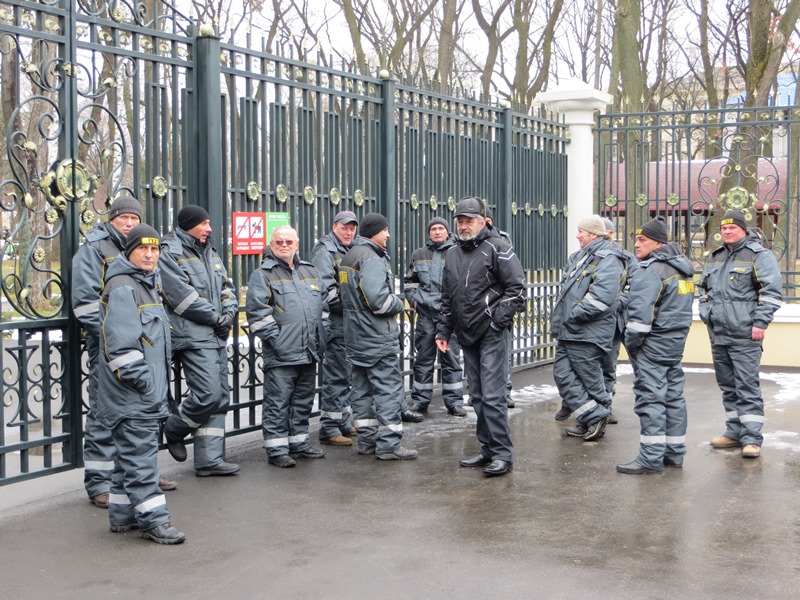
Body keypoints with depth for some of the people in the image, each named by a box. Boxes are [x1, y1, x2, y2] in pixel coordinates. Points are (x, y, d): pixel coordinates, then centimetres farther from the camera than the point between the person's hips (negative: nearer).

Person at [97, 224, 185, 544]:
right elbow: (120, 344, -22)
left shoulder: (147, 284, 18)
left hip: (147, 391, 11)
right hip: (131, 394, -11)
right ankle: (153, 520, -5)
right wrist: (142, 381, -20)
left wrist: (158, 383, 20)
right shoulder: (122, 288, -14)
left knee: (130, 452, 16)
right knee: (140, 454, -8)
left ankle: (123, 514, 24)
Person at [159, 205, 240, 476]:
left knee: (220, 397, 7)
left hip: (217, 337, 9)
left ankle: (209, 459, 12)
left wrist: (229, 314, -1)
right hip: (193, 337, -9)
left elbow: (226, 288, 18)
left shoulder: (210, 253, 18)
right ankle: (173, 429, 12)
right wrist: (216, 318, -12)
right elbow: (182, 295, -16)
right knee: (208, 394, -15)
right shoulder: (170, 254, -8)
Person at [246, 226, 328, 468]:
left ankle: (299, 442, 26)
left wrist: (322, 337, 13)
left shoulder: (310, 272, 17)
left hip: (309, 351, 7)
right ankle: (277, 449, 3)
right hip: (281, 355, -6)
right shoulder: (263, 275, -3)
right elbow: (257, 311, -11)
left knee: (304, 400, 14)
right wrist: (275, 339, -15)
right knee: (278, 402, -4)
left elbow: (323, 306, 22)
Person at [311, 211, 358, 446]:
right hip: (336, 322, -9)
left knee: (345, 375, 15)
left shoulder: (350, 251, 19)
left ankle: (343, 422, 24)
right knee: (335, 376, -8)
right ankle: (329, 429, -4)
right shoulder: (325, 252, -9)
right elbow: (326, 289, -20)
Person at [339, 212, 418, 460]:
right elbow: (378, 299, -26)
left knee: (362, 389, 13)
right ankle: (389, 444, -5)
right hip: (377, 337, -10)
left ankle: (366, 440, 20)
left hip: (356, 336, 10)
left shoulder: (348, 258, 15)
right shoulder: (371, 259, -17)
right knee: (389, 389, -5)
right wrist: (398, 303, -7)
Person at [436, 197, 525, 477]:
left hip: (492, 335, -7)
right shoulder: (453, 254, 16)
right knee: (478, 396, 11)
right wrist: (442, 331, 18)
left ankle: (503, 453, -3)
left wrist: (498, 319, -14)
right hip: (467, 337, 7)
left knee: (492, 396, -9)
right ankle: (488, 448, 19)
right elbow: (447, 298, 23)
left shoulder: (497, 248, -6)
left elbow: (517, 288, -10)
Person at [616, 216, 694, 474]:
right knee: (673, 396, 14)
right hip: (676, 341, 10)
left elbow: (640, 312, -23)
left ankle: (652, 458, -6)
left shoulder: (649, 270, -16)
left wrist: (632, 342, -12)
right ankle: (674, 452, 21)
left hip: (653, 344, -10)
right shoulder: (681, 268, 15)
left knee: (650, 399, -7)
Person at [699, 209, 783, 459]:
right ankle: (735, 432, 22)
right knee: (727, 386, 13)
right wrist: (707, 315, 18)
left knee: (747, 386, -8)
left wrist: (760, 323, -17)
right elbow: (705, 289, 28)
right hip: (718, 335, 7)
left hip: (744, 336, -7)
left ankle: (752, 438, -6)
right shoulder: (714, 257, 17)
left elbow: (771, 291, -11)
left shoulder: (758, 255, -5)